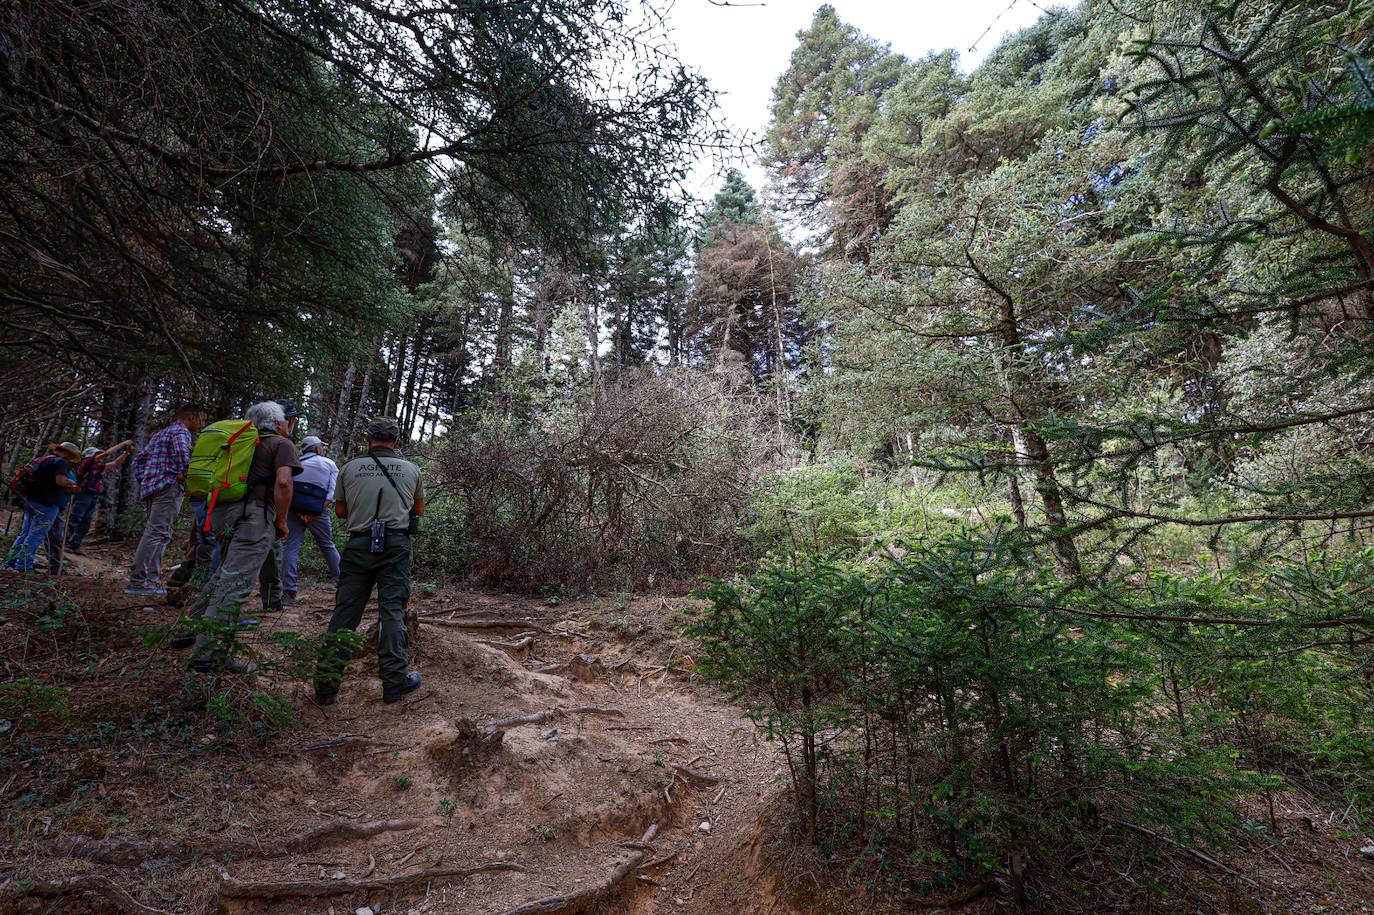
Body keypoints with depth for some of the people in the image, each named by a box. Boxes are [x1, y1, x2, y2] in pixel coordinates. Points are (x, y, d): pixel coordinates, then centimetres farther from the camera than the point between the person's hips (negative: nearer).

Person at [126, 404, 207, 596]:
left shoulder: (159, 435, 27)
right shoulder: (181, 431, -3)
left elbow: (138, 460, 26)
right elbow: (181, 452, -23)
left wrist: (143, 481, 20)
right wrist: (184, 475, -12)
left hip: (150, 487, 10)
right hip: (169, 486, -10)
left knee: (158, 534, 12)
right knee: (158, 533, -13)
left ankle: (151, 579, 11)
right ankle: (137, 580, -16)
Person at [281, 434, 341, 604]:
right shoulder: (330, 464, 9)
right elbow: (333, 493, -4)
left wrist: (297, 512, -1)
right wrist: (317, 513, -6)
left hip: (294, 509, 1)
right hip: (318, 511, -1)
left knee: (291, 547, 2)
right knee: (328, 546, 12)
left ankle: (289, 592, -3)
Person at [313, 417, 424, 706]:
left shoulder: (350, 468, 6)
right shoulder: (410, 469, 6)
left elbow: (340, 511, 14)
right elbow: (419, 510, 19)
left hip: (359, 544, 1)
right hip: (395, 545, -1)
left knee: (345, 611, 7)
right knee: (392, 609, 2)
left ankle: (326, 684, 10)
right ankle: (394, 681, 5)